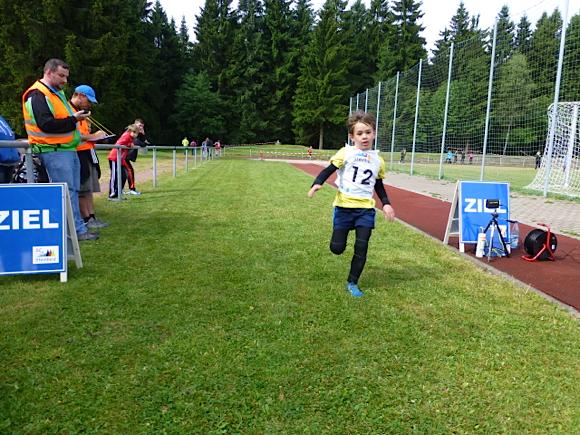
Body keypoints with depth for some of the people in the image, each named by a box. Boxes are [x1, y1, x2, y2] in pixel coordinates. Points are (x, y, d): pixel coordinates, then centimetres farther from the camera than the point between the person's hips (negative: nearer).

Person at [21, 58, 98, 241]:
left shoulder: (58, 93, 22)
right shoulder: (37, 95, -10)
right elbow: (46, 124, -20)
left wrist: (77, 116, 8)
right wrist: (73, 120, -19)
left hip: (69, 149, 10)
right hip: (54, 152, -10)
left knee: (73, 190, 9)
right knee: (66, 192, -8)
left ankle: (78, 229, 13)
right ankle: (79, 229, -6)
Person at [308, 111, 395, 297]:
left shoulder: (378, 160, 9)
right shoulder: (346, 153, -4)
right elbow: (329, 170, -7)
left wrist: (386, 204, 9)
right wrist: (317, 183, -25)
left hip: (366, 209, 3)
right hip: (344, 207, -2)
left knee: (361, 247, -2)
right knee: (337, 248, 0)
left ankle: (352, 283, 15)